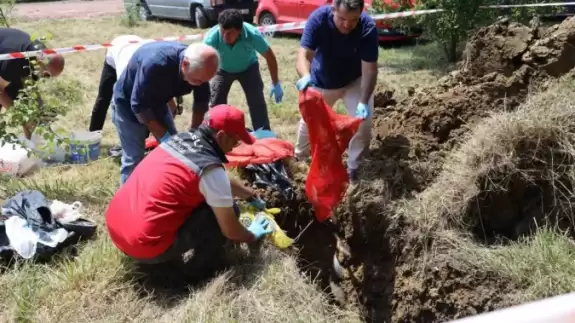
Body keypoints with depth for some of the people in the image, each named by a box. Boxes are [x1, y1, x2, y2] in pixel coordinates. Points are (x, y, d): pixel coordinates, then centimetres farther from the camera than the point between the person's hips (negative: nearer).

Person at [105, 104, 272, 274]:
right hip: (145, 245, -8)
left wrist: (252, 196, 37)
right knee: (229, 210, -2)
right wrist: (252, 236, 15)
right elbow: (231, 231, -7)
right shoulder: (210, 168, -15)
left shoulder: (179, 139, 9)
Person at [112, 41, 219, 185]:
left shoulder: (199, 67, -22)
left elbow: (201, 100, -5)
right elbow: (139, 105, -32)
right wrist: (163, 136, -29)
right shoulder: (155, 64, -41)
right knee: (134, 159, -8)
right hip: (129, 104, -6)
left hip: (157, 102, 6)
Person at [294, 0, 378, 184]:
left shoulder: (368, 28, -32)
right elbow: (304, 55, -37)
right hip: (321, 82, 1)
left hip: (354, 82, -1)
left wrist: (364, 102, -45)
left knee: (363, 122, -13)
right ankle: (299, 157, 44)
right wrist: (305, 76, -59)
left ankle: (353, 168, 9)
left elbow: (370, 69, -32)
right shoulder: (318, 18, -32)